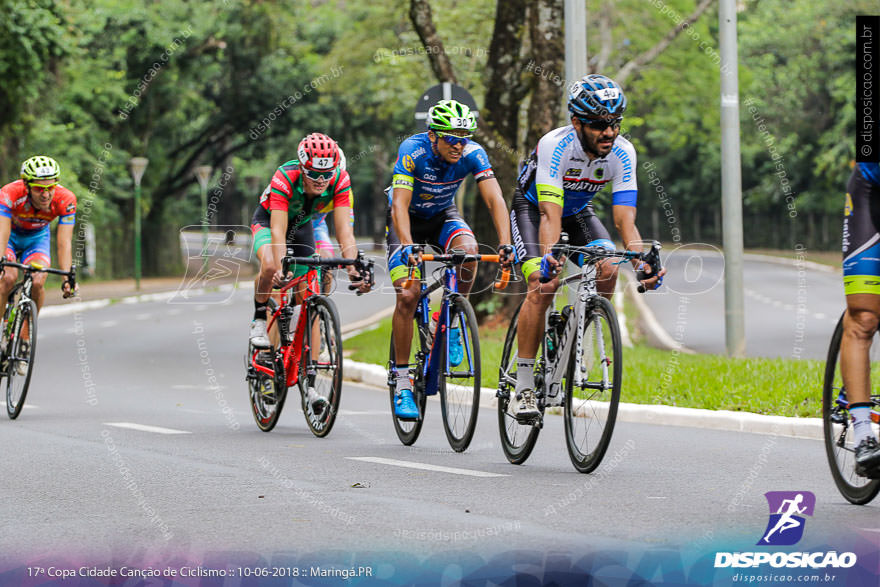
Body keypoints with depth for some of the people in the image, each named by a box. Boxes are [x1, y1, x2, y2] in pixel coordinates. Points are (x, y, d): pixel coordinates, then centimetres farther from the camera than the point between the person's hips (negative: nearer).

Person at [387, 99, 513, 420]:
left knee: (467, 249, -32)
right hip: (408, 219, -2)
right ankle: (401, 380, -8)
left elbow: (495, 199, -30)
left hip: (443, 216, 2)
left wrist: (505, 243, -45)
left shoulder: (472, 154, -23)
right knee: (408, 295, -18)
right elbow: (400, 206, -37)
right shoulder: (412, 150, -30)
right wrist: (407, 247, -52)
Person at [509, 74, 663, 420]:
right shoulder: (555, 145, -36)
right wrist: (548, 256, -63)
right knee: (543, 284, -26)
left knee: (607, 269, -23)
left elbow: (625, 219, -30)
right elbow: (550, 215, -45)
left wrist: (641, 262, -48)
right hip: (533, 207, -4)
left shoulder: (622, 152, -25)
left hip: (579, 212, 4)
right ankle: (524, 388, -20)